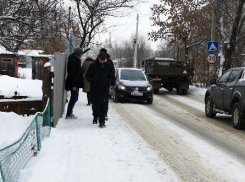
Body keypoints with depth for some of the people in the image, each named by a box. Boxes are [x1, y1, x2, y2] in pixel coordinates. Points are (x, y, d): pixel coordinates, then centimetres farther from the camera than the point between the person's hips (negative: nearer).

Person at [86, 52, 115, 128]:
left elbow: (112, 77, 11)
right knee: (95, 104, 13)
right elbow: (87, 76, 4)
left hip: (104, 89, -1)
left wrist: (111, 83, -1)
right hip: (94, 89, 1)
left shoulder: (109, 66, -1)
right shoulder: (93, 66, -4)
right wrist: (93, 81, -10)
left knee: (103, 105, -10)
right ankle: (95, 117, 37)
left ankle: (102, 121, -8)